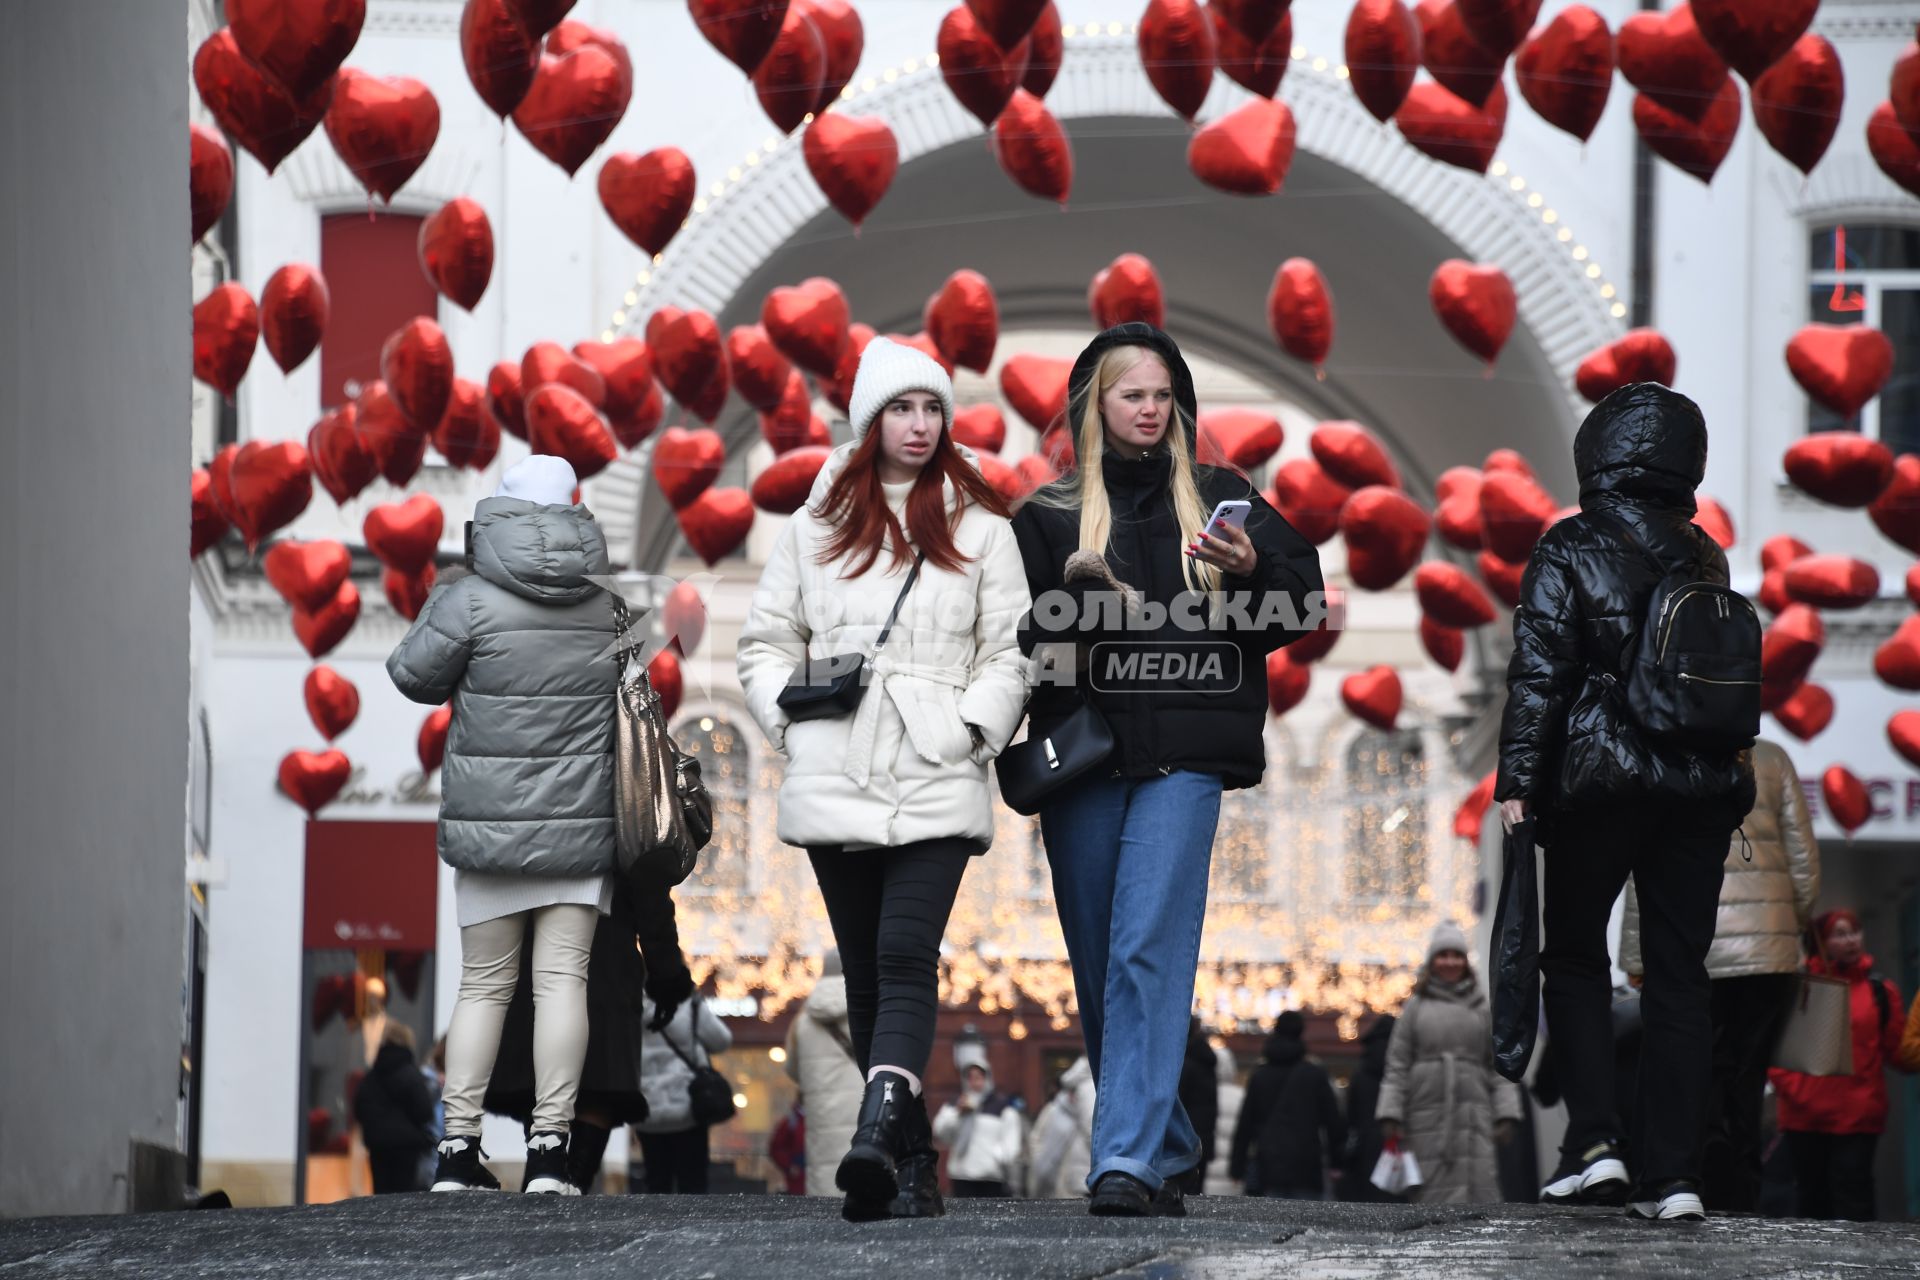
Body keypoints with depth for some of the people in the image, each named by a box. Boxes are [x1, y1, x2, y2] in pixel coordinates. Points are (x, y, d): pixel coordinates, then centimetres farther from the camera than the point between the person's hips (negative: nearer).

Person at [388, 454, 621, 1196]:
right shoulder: (608, 609, 2)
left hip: (488, 821, -1)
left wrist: (436, 612, 14)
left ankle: (458, 1146, 3)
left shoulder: (473, 602, -9)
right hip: (581, 821, 1)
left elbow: (415, 676, 1)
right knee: (562, 979, -1)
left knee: (483, 984, 7)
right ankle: (549, 1147, -9)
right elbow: (634, 702, 10)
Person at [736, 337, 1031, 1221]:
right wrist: (791, 720, 1)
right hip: (836, 779, 3)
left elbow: (1009, 652, 8)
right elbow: (766, 641, 17)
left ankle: (876, 1133, -36)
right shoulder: (818, 523, 15)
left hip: (937, 784, -3)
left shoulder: (979, 526, 11)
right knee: (866, 974, 4)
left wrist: (972, 730, -7)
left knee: (906, 958, -19)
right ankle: (912, 1160, 11)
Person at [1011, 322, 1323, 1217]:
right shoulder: (1051, 515, 12)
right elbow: (1015, 633, 4)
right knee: (1098, 967, 6)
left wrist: (1253, 570, -10)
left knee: (1148, 951, -16)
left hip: (1182, 759, -2)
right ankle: (1165, 1149, 20)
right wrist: (1073, 603, -15)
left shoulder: (1219, 499, 13)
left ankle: (1130, 1160, -22)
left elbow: (1302, 601, 10)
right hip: (1081, 759, 2)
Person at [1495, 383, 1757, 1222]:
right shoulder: (1704, 556, 10)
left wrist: (1516, 781, -9)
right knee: (1679, 972, 4)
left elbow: (1539, 673, -9)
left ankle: (1592, 1141, -3)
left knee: (1575, 955, 11)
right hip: (1702, 788, 4)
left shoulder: (1569, 549, -5)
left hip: (1599, 780, -4)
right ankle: (1674, 1176, -1)